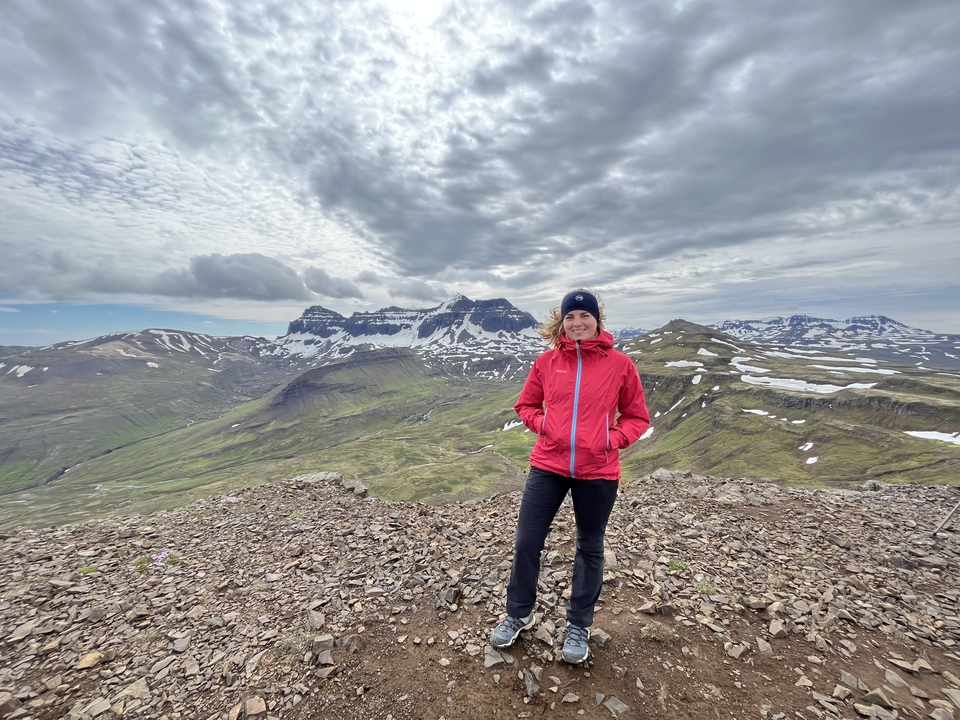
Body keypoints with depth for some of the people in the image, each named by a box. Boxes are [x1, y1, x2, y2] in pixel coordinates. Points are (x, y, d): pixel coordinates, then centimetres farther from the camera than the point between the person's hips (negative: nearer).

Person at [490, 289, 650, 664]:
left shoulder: (619, 364, -4)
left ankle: (578, 626, 41)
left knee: (590, 549, 17)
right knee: (526, 543, 8)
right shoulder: (547, 361, 0)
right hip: (547, 466, 1)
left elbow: (637, 416, 4)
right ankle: (519, 615, 36)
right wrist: (542, 424, -7)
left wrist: (614, 439, -12)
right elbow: (525, 405, 11)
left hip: (597, 472, -1)